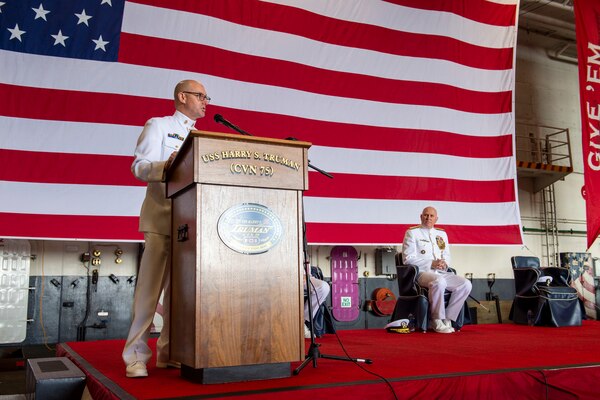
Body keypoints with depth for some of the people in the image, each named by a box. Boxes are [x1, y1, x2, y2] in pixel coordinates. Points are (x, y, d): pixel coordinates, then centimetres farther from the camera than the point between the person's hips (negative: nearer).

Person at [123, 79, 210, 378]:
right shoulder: (158, 125, 5)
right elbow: (139, 166, -7)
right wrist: (165, 166, -27)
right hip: (162, 217, -5)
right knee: (150, 286, -8)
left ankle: (169, 352, 12)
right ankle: (136, 356, -2)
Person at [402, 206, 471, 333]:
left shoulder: (442, 234, 23)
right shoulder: (412, 233, 4)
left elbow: (448, 257, 22)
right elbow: (408, 258, -6)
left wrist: (445, 263, -5)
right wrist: (432, 264, -15)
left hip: (442, 272, 6)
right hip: (422, 272, -6)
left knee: (466, 284, -18)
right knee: (439, 282, -37)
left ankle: (447, 319, -11)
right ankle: (437, 321, -21)